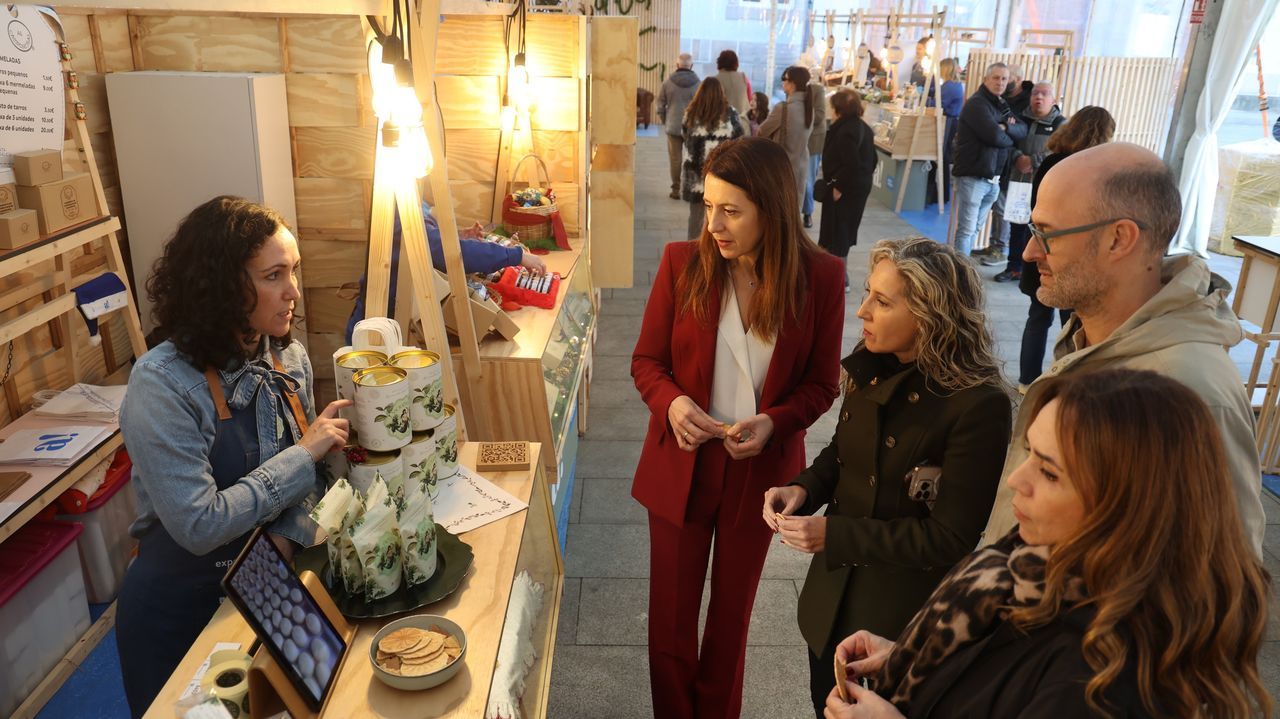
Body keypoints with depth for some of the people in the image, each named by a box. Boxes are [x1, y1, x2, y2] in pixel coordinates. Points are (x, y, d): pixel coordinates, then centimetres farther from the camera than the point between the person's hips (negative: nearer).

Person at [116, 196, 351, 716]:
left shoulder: (289, 358, -8)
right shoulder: (162, 385, -26)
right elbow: (199, 526, -29)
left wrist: (289, 532, -17)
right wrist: (303, 455, -26)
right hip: (182, 609, -4)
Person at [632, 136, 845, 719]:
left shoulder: (819, 277, -13)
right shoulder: (681, 262, -12)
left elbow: (822, 383, -3)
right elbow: (646, 361, -2)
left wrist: (774, 422, -22)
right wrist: (672, 403, -23)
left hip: (761, 470, 0)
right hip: (681, 466, 0)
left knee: (732, 611, 21)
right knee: (671, 614, 15)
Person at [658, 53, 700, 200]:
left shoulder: (668, 82, -1)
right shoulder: (698, 83, -4)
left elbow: (660, 104, 3)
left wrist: (664, 121, 16)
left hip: (673, 126, 0)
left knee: (675, 159, 5)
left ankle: (676, 189, 8)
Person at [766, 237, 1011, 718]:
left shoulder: (978, 406, -26)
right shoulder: (872, 367, -5)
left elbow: (950, 537, -23)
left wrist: (834, 534, -25)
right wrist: (804, 488, -10)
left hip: (907, 608, -6)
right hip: (833, 590, 6)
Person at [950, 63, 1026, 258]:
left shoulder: (1002, 106, 18)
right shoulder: (976, 103, -9)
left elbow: (1023, 130, 5)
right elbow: (995, 136, -20)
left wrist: (1006, 128, -14)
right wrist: (1009, 138, 0)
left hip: (992, 179, 8)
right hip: (972, 176, -8)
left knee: (974, 228, 12)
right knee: (966, 229, -7)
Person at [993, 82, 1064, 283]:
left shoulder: (1060, 124, -1)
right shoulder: (1022, 119, 10)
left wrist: (1033, 161, -18)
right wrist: (1018, 158, -16)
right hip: (1017, 183, 4)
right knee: (1016, 227, 11)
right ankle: (1014, 268, 22)